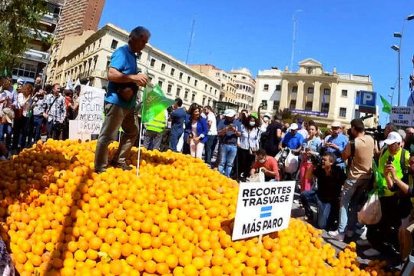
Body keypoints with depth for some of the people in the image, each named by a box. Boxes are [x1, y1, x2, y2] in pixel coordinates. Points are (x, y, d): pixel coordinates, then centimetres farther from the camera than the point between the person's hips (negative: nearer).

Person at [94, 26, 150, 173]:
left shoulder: (132, 55, 17)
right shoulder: (122, 52, -10)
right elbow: (111, 74, -22)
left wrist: (139, 80, 2)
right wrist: (134, 77, -27)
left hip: (128, 103, 10)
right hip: (116, 102, -10)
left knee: (132, 132, 20)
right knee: (107, 136, -5)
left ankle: (118, 160, 29)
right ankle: (100, 169, 3)